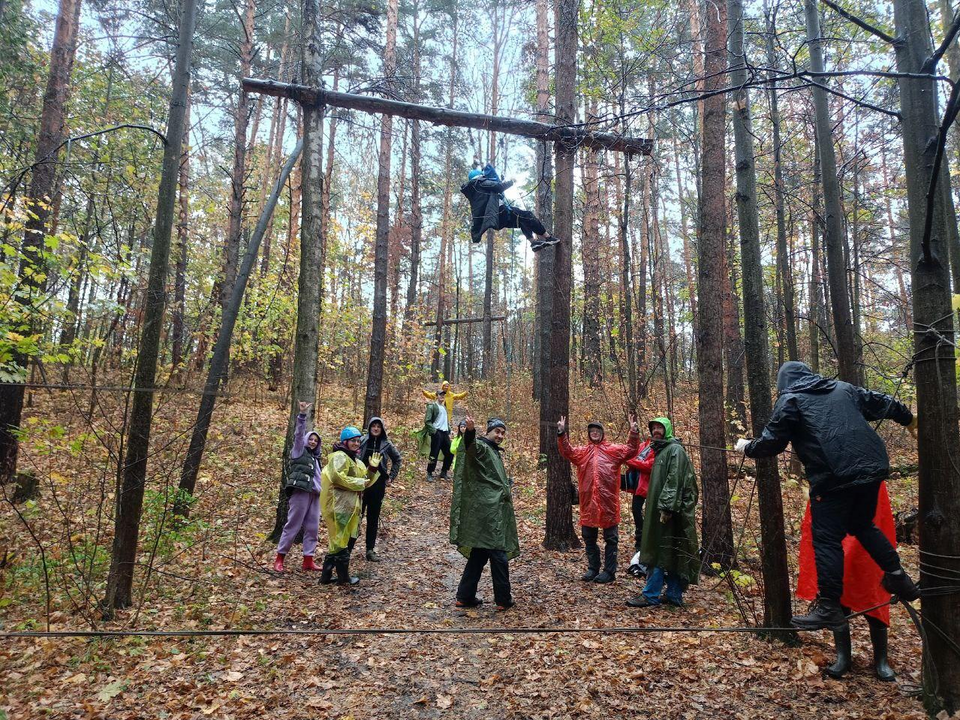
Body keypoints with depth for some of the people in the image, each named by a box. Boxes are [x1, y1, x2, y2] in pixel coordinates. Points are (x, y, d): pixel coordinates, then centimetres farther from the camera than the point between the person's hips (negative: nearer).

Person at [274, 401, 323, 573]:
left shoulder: (315, 458, 24)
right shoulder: (299, 451, 5)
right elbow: (298, 433, -10)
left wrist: (321, 492, 17)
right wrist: (302, 415, -21)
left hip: (314, 495, 7)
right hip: (300, 493, -7)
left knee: (312, 528, 4)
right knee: (292, 526, -4)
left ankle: (308, 560, 8)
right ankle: (279, 559, 4)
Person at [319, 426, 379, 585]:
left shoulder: (356, 461, 20)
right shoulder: (340, 456, -11)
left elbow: (365, 481, 20)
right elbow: (337, 477, -25)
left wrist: (373, 468, 5)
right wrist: (359, 483, -19)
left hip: (349, 506, 10)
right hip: (339, 505, -10)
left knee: (336, 540, 15)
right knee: (341, 540, -2)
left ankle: (326, 575, 23)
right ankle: (344, 577, 6)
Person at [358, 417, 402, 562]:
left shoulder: (386, 444, 2)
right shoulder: (362, 441, -2)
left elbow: (398, 459, 15)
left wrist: (391, 476, 10)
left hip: (378, 484, 1)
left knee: (373, 517, 7)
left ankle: (370, 549, 13)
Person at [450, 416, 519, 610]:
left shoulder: (495, 452, 21)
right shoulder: (481, 447, -9)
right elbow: (470, 445, -36)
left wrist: (507, 494, 35)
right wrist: (470, 431, -55)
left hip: (494, 509, 10)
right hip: (488, 510, -10)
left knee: (480, 553, 11)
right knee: (498, 553, -4)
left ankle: (465, 596, 17)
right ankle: (503, 599, 5)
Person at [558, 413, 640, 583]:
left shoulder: (613, 450, 4)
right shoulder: (582, 451, 8)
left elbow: (631, 450, -7)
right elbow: (566, 451, -5)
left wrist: (634, 432, -20)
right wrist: (562, 433, -18)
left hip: (608, 501, -3)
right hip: (588, 501, 3)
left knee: (610, 538, 6)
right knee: (589, 538, 13)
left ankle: (609, 571, 16)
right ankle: (593, 568, 27)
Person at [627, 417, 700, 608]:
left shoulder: (675, 450, -10)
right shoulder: (661, 451, 19)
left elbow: (674, 481, -19)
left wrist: (666, 507, -25)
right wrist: (651, 509, 21)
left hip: (669, 511, -10)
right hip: (659, 510, 10)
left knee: (660, 552, -7)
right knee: (671, 554, 11)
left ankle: (650, 595, -5)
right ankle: (673, 595, 15)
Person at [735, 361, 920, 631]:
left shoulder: (790, 400, 3)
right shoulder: (843, 388, 20)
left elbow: (772, 442, 2)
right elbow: (881, 403, 31)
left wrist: (747, 447, 21)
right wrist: (909, 418, 49)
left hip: (834, 477, -7)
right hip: (871, 467, 7)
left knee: (827, 539, 0)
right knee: (863, 525, 28)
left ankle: (829, 608, 2)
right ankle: (896, 576, 22)